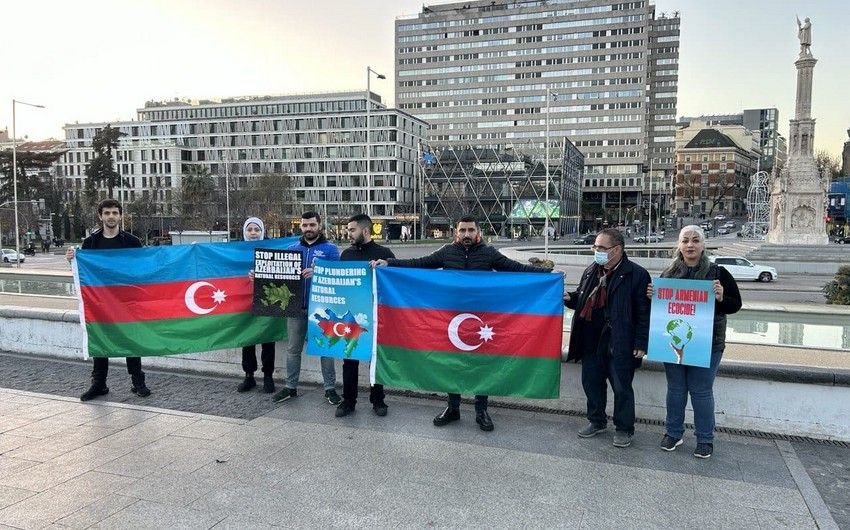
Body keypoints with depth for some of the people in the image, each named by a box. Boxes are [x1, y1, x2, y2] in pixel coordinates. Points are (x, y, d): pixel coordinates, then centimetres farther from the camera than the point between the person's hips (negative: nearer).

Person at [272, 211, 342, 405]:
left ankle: (330, 388, 15)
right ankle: (290, 387, 24)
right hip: (296, 306, 4)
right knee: (293, 349, 11)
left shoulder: (330, 249, 0)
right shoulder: (292, 248, 12)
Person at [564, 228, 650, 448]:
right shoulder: (591, 272, 9)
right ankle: (596, 421, 34)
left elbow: (644, 312, -12)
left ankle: (624, 428, 23)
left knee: (621, 388, 6)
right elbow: (583, 300, 22)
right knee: (592, 382, 15)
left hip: (619, 344, -6)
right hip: (591, 341, 6)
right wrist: (570, 298, 0)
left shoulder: (636, 274, -11)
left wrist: (641, 343, -15)